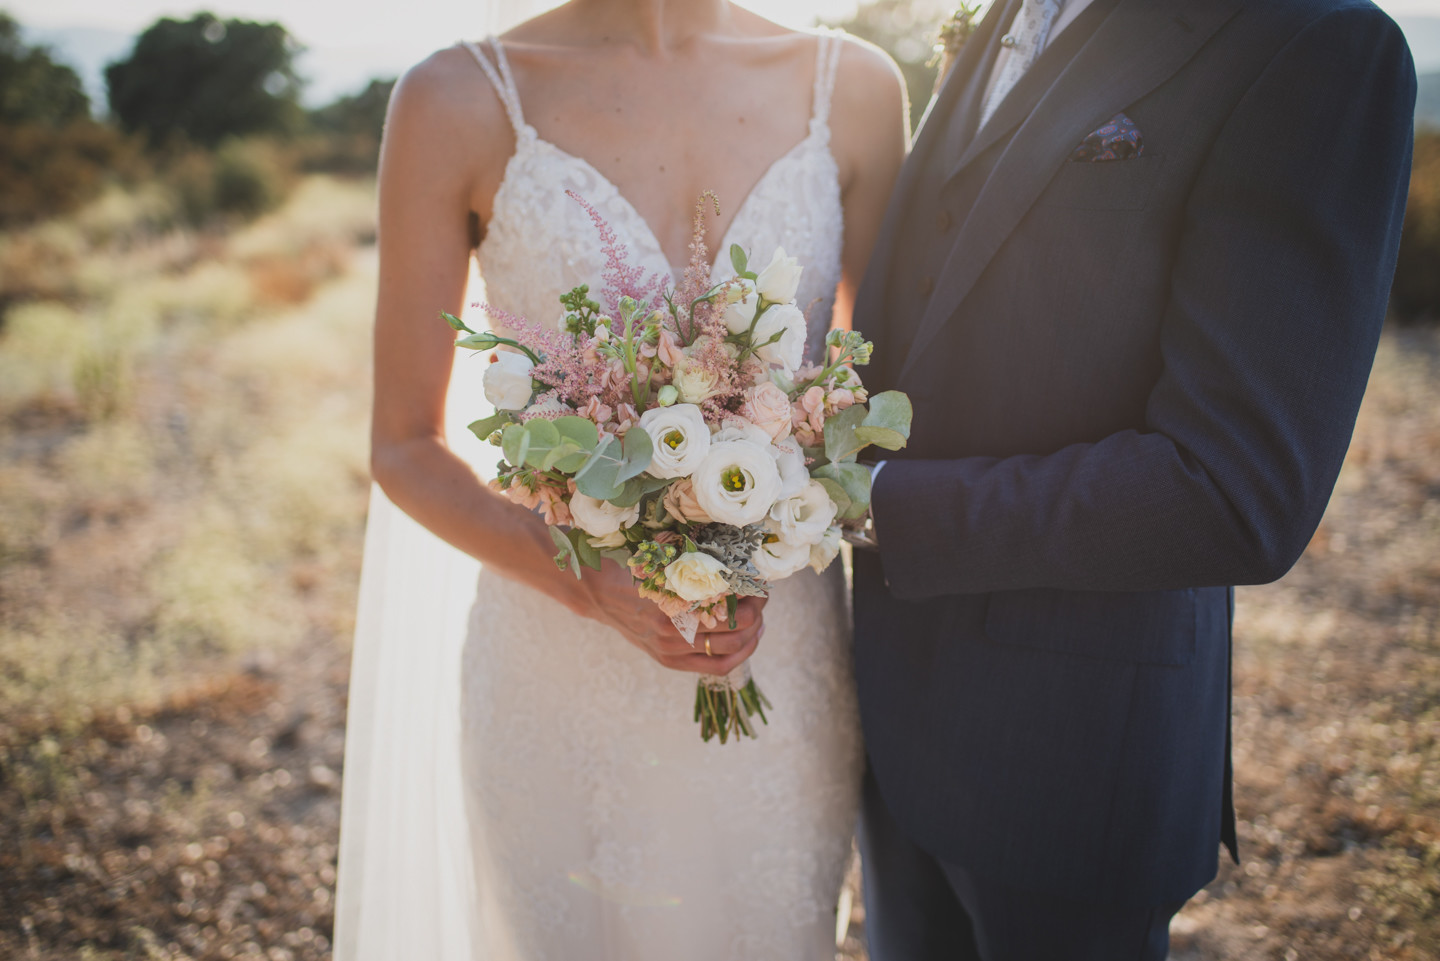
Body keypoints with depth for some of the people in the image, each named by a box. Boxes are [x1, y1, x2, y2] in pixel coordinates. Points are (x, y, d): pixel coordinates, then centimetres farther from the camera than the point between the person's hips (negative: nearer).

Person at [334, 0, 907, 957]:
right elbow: (405, 448, -3)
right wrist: (589, 581, -19)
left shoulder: (853, 88, -2)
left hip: (787, 664, 2)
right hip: (563, 680, -2)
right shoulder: (462, 102, -9)